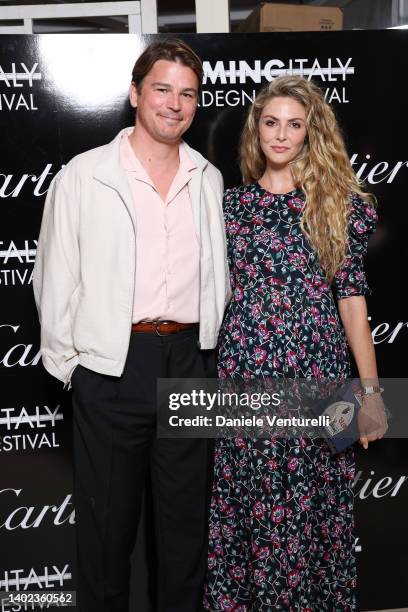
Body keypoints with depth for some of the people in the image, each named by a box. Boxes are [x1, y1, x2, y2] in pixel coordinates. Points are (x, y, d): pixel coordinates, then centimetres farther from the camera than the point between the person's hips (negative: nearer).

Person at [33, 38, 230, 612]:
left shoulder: (209, 179, 9)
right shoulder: (84, 176, -3)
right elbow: (55, 279, -1)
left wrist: (206, 343, 13)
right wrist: (68, 363, -2)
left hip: (189, 358, 4)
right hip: (112, 365, -3)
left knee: (187, 516, 16)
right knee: (107, 518, 11)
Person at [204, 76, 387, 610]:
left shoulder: (339, 202, 2)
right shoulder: (229, 203, 7)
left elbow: (351, 298, 0)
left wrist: (371, 389, -5)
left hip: (316, 376, -1)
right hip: (243, 375, 2)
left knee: (311, 506, 8)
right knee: (246, 503, 10)